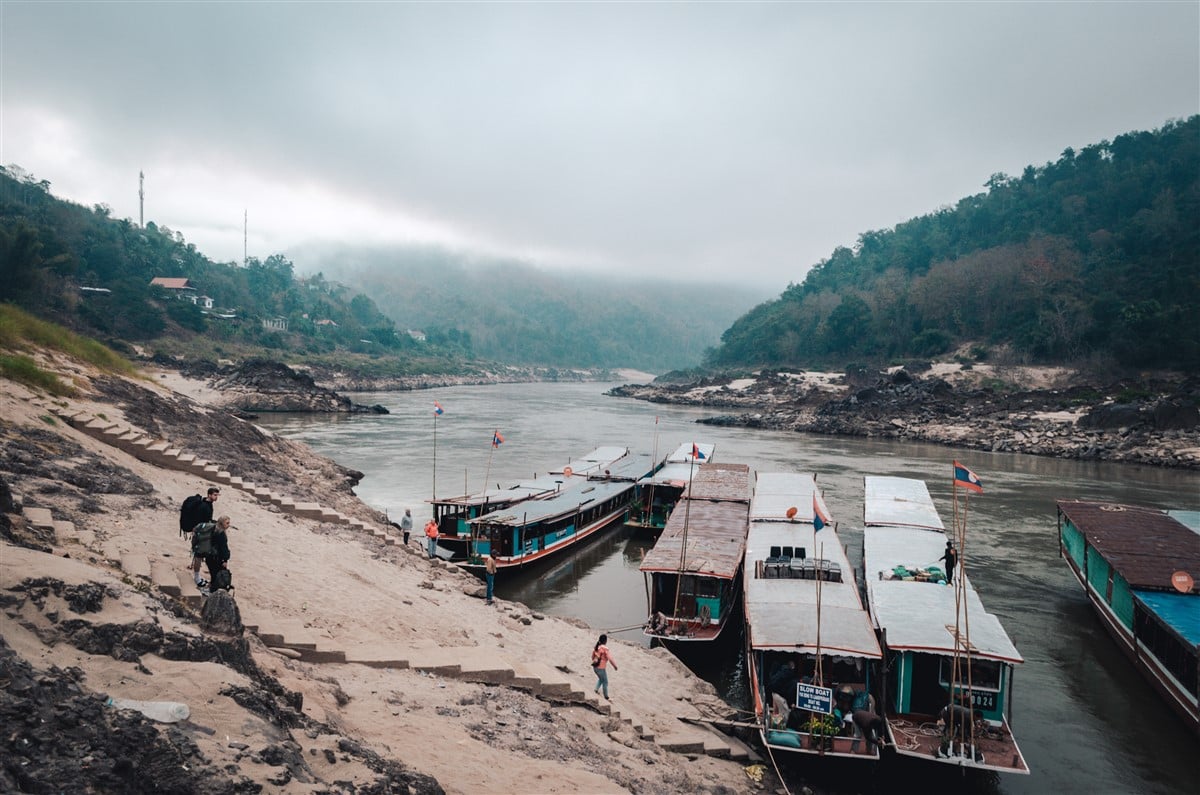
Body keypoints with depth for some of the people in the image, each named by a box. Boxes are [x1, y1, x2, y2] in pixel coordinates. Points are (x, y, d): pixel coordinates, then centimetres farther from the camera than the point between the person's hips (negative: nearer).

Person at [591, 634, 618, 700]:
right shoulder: (605, 648, -19)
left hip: (595, 667, 7)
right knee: (605, 682, 11)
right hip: (601, 668, -7)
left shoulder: (596, 647, 3)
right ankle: (606, 697, 20)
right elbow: (610, 658, -18)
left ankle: (596, 689, 16)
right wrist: (615, 666, -4)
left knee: (600, 679, 30)